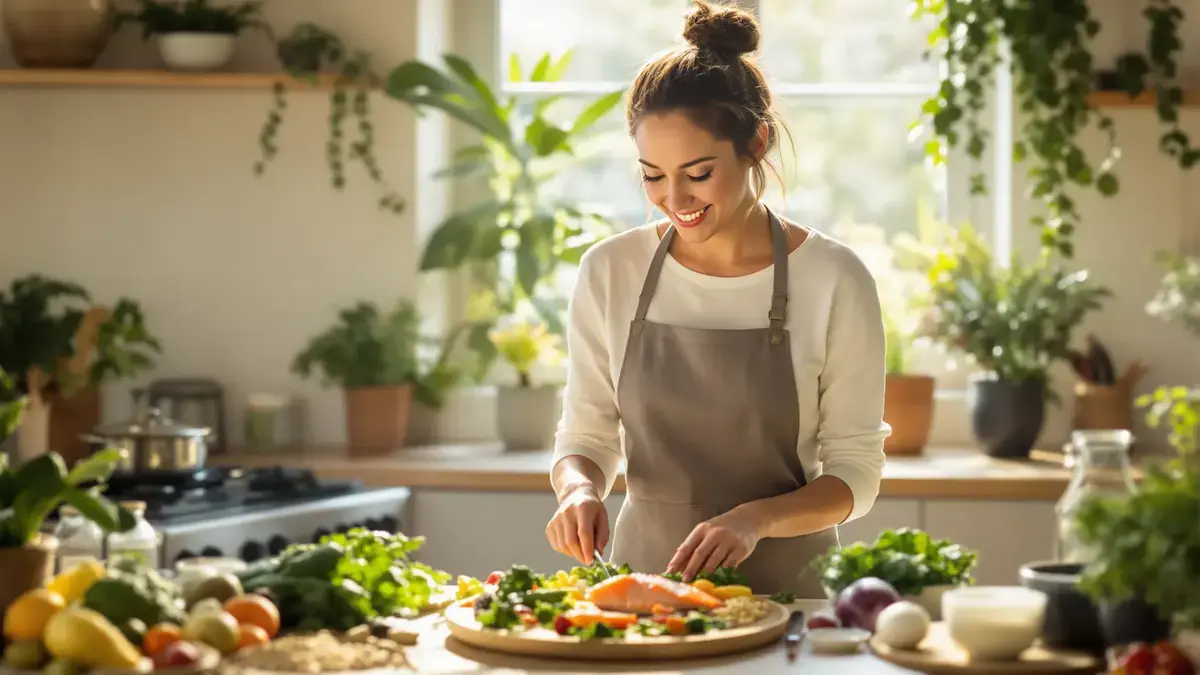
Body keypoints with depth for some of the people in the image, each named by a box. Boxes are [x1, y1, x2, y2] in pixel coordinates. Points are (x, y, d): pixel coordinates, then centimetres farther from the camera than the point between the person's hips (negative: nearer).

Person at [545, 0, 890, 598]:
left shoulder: (833, 280, -6)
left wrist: (757, 518, -19)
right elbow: (586, 436, 11)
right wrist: (580, 488, -11)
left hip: (785, 588, -2)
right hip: (644, 569, 2)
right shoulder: (609, 272, 1)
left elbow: (854, 472, -1)